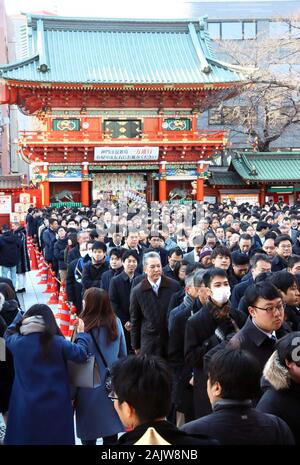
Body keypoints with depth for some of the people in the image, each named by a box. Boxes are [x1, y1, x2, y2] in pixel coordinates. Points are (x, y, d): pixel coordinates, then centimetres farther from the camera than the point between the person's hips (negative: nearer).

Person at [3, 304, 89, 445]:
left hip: (26, 407, 2)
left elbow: (8, 334, 16)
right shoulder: (57, 343, -13)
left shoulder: (17, 342, -6)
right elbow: (81, 354, -10)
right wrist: (81, 333, 4)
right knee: (56, 439, 15)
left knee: (25, 438, 18)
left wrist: (20, 318, 22)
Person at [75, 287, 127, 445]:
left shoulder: (84, 329, -19)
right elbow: (123, 355, 5)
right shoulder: (116, 323, -6)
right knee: (111, 434, 17)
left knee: (89, 435, 12)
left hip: (90, 389, -4)